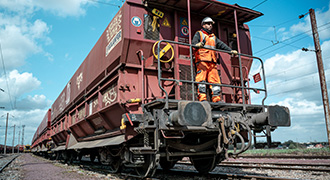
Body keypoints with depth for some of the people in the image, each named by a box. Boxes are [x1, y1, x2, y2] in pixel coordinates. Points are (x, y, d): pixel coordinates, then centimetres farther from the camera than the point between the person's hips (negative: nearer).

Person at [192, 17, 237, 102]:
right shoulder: (198, 34, 15)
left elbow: (221, 45, 22)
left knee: (215, 80, -3)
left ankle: (217, 99, -3)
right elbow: (194, 42, -3)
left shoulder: (213, 37, 32)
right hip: (202, 61, -5)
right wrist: (197, 44, -27)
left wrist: (230, 50, 8)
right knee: (201, 79, -12)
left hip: (212, 62, 5)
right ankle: (202, 98, -15)